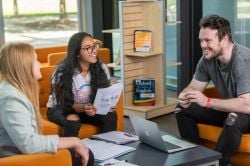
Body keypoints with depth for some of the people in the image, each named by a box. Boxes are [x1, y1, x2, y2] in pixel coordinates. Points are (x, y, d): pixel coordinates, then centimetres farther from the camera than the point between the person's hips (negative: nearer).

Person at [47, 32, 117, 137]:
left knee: (111, 115, -21)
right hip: (60, 110, -3)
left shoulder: (101, 68, -11)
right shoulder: (62, 72, -22)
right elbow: (63, 104, -19)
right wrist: (83, 108, -37)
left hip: (90, 109, 4)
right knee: (73, 120, -34)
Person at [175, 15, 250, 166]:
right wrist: (184, 96, -24)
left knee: (233, 119, -39)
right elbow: (193, 87, 1)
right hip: (228, 109, 8)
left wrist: (207, 101, -37)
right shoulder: (208, 58, -8)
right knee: (183, 109, 0)